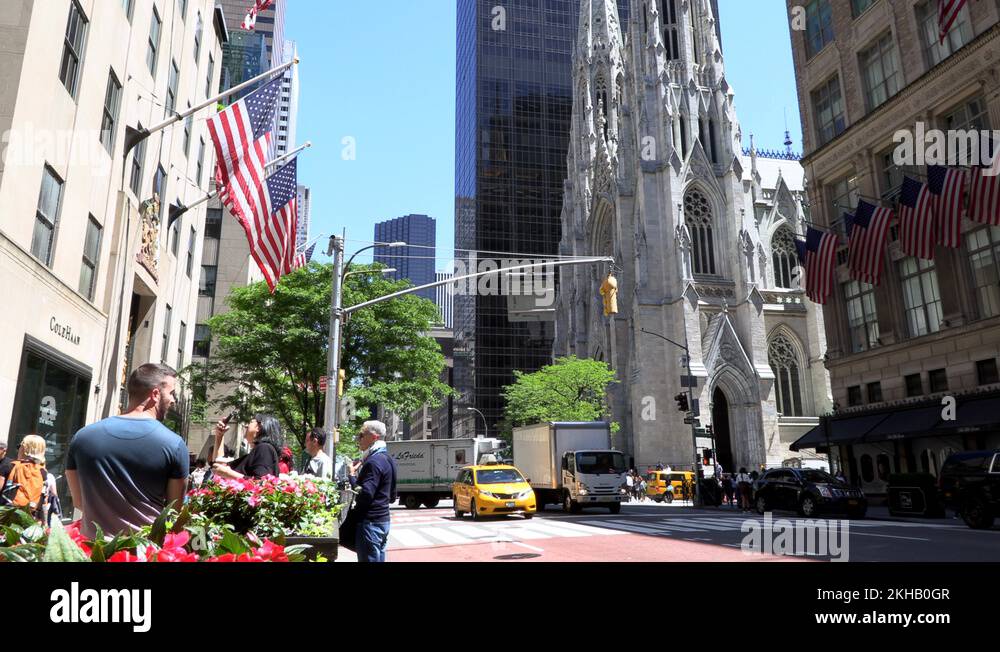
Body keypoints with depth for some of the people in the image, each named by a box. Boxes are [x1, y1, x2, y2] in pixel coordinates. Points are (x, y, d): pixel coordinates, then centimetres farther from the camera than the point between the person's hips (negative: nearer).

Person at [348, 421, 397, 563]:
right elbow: (392, 496, 21)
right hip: (383, 519, 10)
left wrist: (352, 476, -12)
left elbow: (365, 495, -24)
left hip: (370, 521, -10)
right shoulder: (387, 458, 14)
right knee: (379, 558, 15)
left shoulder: (373, 461, -16)